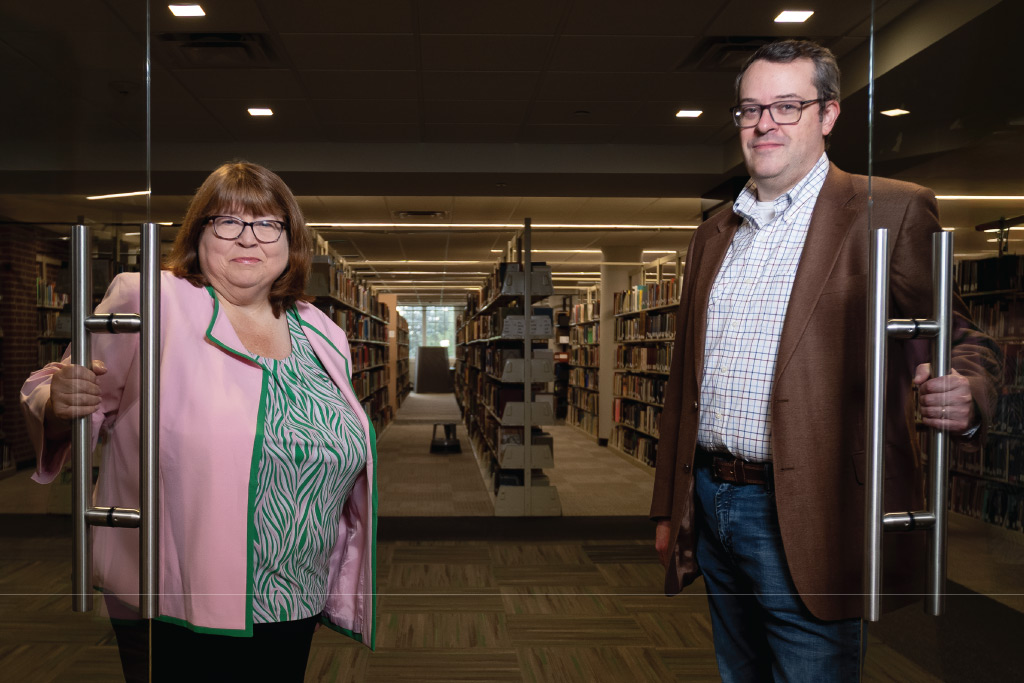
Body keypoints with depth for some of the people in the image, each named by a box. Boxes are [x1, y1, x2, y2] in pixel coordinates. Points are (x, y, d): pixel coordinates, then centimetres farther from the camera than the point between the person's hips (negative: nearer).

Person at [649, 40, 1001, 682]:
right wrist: (669, 508, 16)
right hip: (710, 504, 6)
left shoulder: (891, 211, -4)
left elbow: (960, 339, -4)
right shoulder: (714, 234, 13)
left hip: (804, 521, -6)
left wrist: (965, 395, -29)